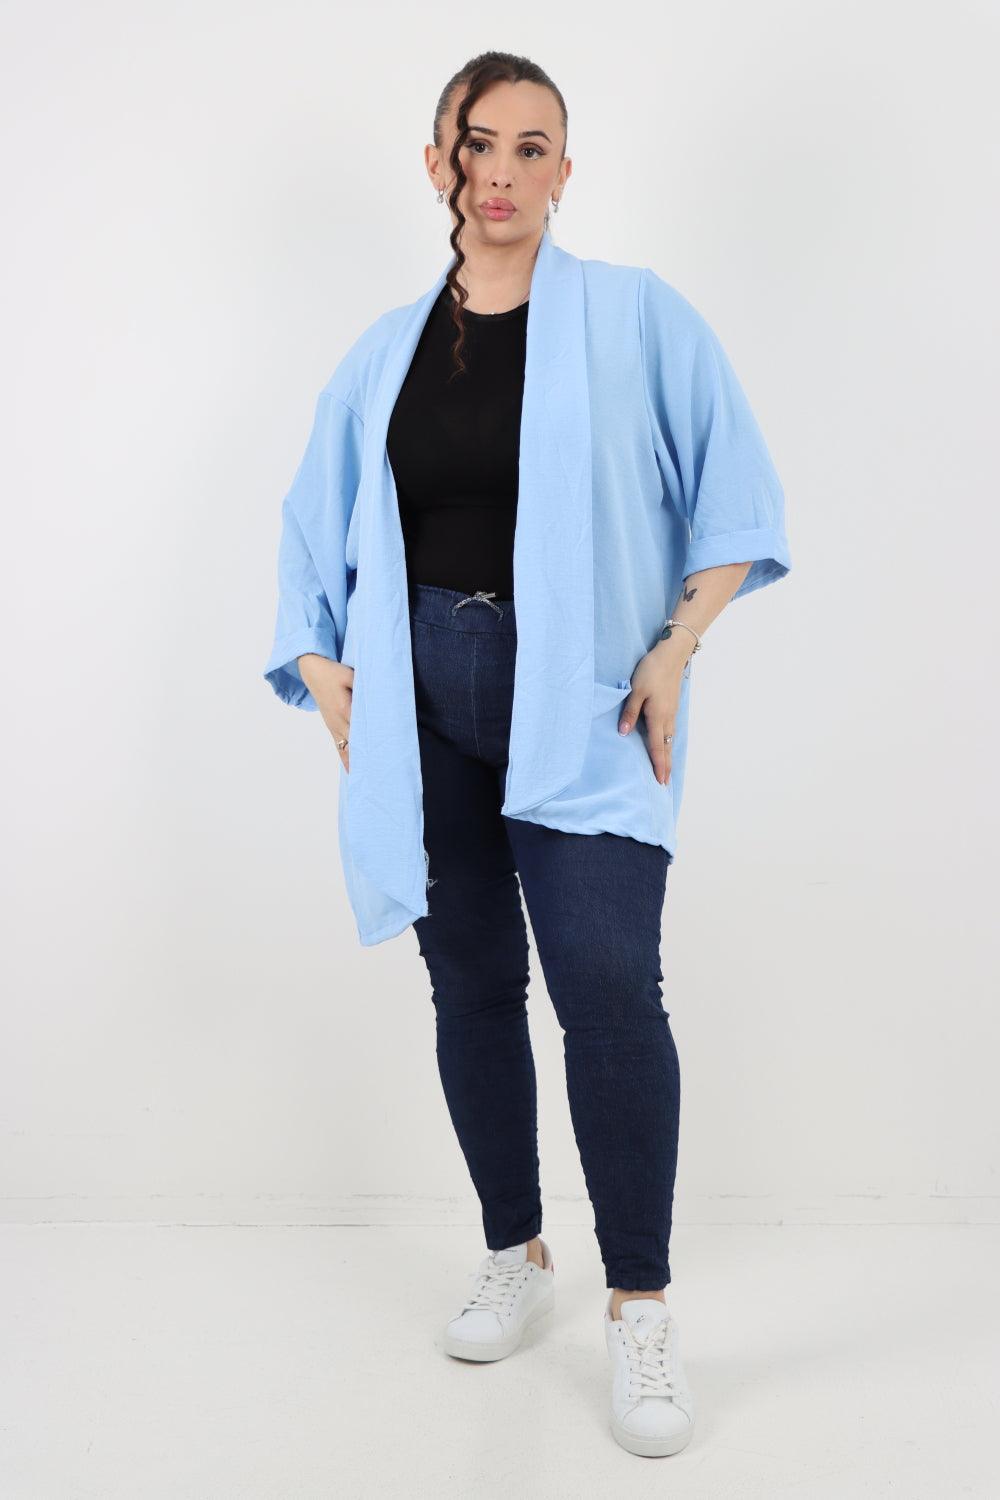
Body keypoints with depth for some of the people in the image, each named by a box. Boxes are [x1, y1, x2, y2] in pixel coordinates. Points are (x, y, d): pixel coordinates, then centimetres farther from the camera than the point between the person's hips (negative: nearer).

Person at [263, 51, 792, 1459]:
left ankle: (641, 1309, 0)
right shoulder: (386, 352, 12)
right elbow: (317, 528, 17)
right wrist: (323, 668, 4)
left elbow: (735, 496, 2)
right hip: (423, 696, 4)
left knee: (607, 985, -14)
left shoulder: (635, 316, 2)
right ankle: (515, 1255, 27)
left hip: (577, 698, -3)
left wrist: (676, 649, -8)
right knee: (472, 986, 9)